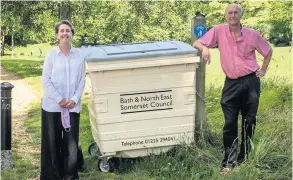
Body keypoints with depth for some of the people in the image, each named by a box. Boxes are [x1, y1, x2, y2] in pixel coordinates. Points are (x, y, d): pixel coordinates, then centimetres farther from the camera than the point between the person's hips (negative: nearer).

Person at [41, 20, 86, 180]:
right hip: (52, 106, -1)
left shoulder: (79, 55, 3)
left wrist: (74, 99, -7)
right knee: (52, 141, 3)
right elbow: (45, 80, -4)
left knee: (71, 141, 5)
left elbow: (82, 79, 4)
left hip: (73, 106, 1)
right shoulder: (51, 55, -2)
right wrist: (59, 99, -11)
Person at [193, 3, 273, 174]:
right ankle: (229, 162, 4)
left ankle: (244, 158, 23)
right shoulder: (219, 30, -4)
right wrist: (204, 48, -25)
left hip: (251, 82, 1)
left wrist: (263, 70, 9)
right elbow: (197, 43, -5)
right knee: (230, 123, -4)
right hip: (232, 83, 0)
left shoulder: (252, 34, -2)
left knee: (249, 122, 9)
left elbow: (268, 51, 13)